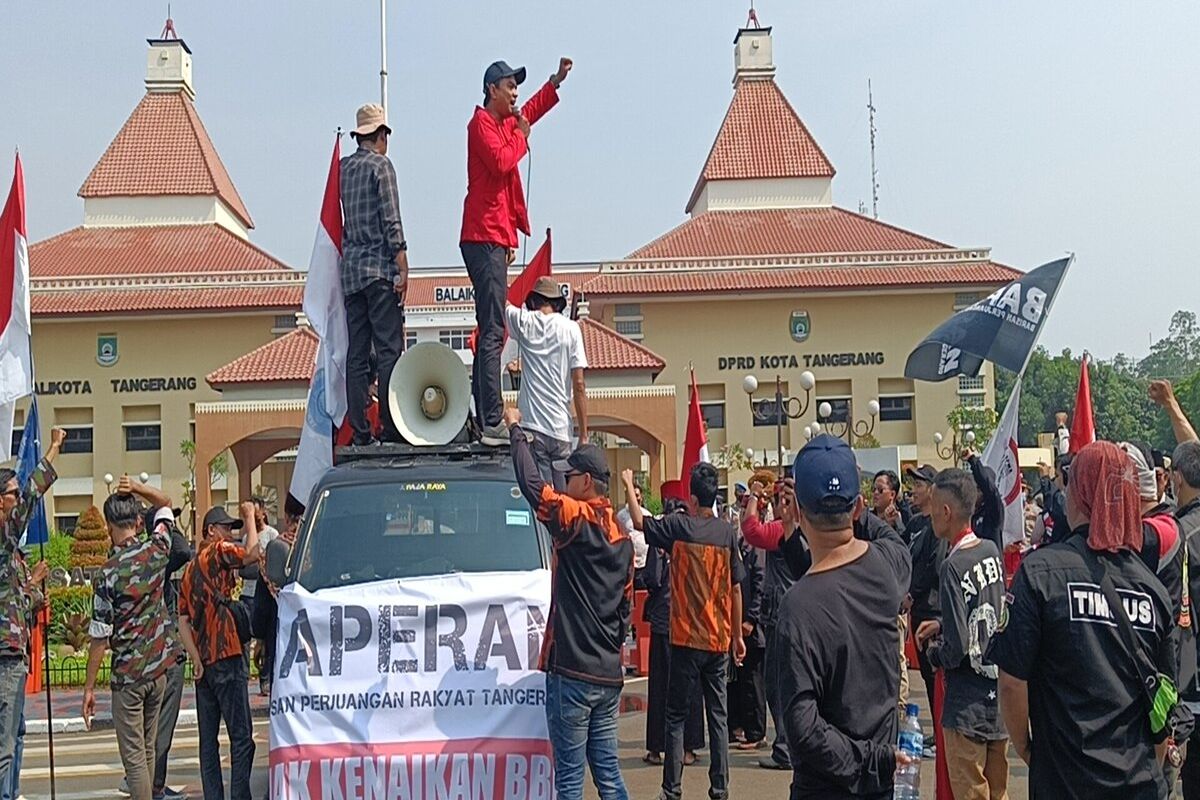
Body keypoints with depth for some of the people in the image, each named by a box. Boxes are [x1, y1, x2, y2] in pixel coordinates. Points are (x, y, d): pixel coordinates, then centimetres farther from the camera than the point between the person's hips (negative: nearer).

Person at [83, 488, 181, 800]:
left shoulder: (107, 574, -16)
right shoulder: (157, 550, -4)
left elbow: (100, 638, -13)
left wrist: (89, 687, -4)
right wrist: (134, 490, 6)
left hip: (128, 674, -5)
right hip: (159, 667, 5)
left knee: (134, 757, 0)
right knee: (148, 750, 17)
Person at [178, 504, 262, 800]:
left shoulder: (190, 569, 19)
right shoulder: (218, 552, -4)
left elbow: (183, 621, 12)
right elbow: (251, 554, -21)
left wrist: (196, 660, 5)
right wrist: (250, 517, -6)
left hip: (205, 662, 8)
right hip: (226, 656, -8)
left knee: (208, 739, 10)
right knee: (241, 736, -6)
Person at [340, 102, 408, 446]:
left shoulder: (342, 168, 14)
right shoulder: (380, 165, -4)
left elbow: (338, 221, 17)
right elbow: (391, 221, -11)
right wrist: (402, 268, -11)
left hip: (350, 270, 6)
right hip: (380, 268, -6)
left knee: (356, 352, 4)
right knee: (389, 348, -6)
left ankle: (360, 430, 4)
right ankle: (390, 426, -8)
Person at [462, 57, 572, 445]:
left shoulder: (506, 122, 22)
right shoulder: (481, 123, -6)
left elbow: (530, 111, 42)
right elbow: (500, 162, -22)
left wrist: (556, 82, 37)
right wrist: (521, 137, -5)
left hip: (495, 238, 11)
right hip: (484, 238, -11)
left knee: (490, 331, 8)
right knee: (492, 332, -16)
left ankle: (485, 420, 10)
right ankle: (492, 423, -19)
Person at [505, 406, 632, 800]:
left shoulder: (577, 519, -11)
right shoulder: (621, 536, 12)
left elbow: (532, 485, -17)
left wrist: (516, 430, -5)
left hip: (572, 672, -7)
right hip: (609, 673, 8)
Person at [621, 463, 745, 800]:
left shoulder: (679, 526, -9)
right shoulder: (728, 532, 1)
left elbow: (640, 521, 5)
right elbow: (736, 589, 5)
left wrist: (628, 485, 19)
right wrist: (738, 635, 12)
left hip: (687, 638, -3)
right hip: (720, 639, 3)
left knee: (676, 717, 4)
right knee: (719, 715, 9)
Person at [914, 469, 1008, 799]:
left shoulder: (954, 566, -21)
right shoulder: (992, 551, 1)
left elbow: (956, 648, -22)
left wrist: (932, 650, -3)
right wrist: (943, 624, 12)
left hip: (968, 709, -7)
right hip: (999, 699, 7)